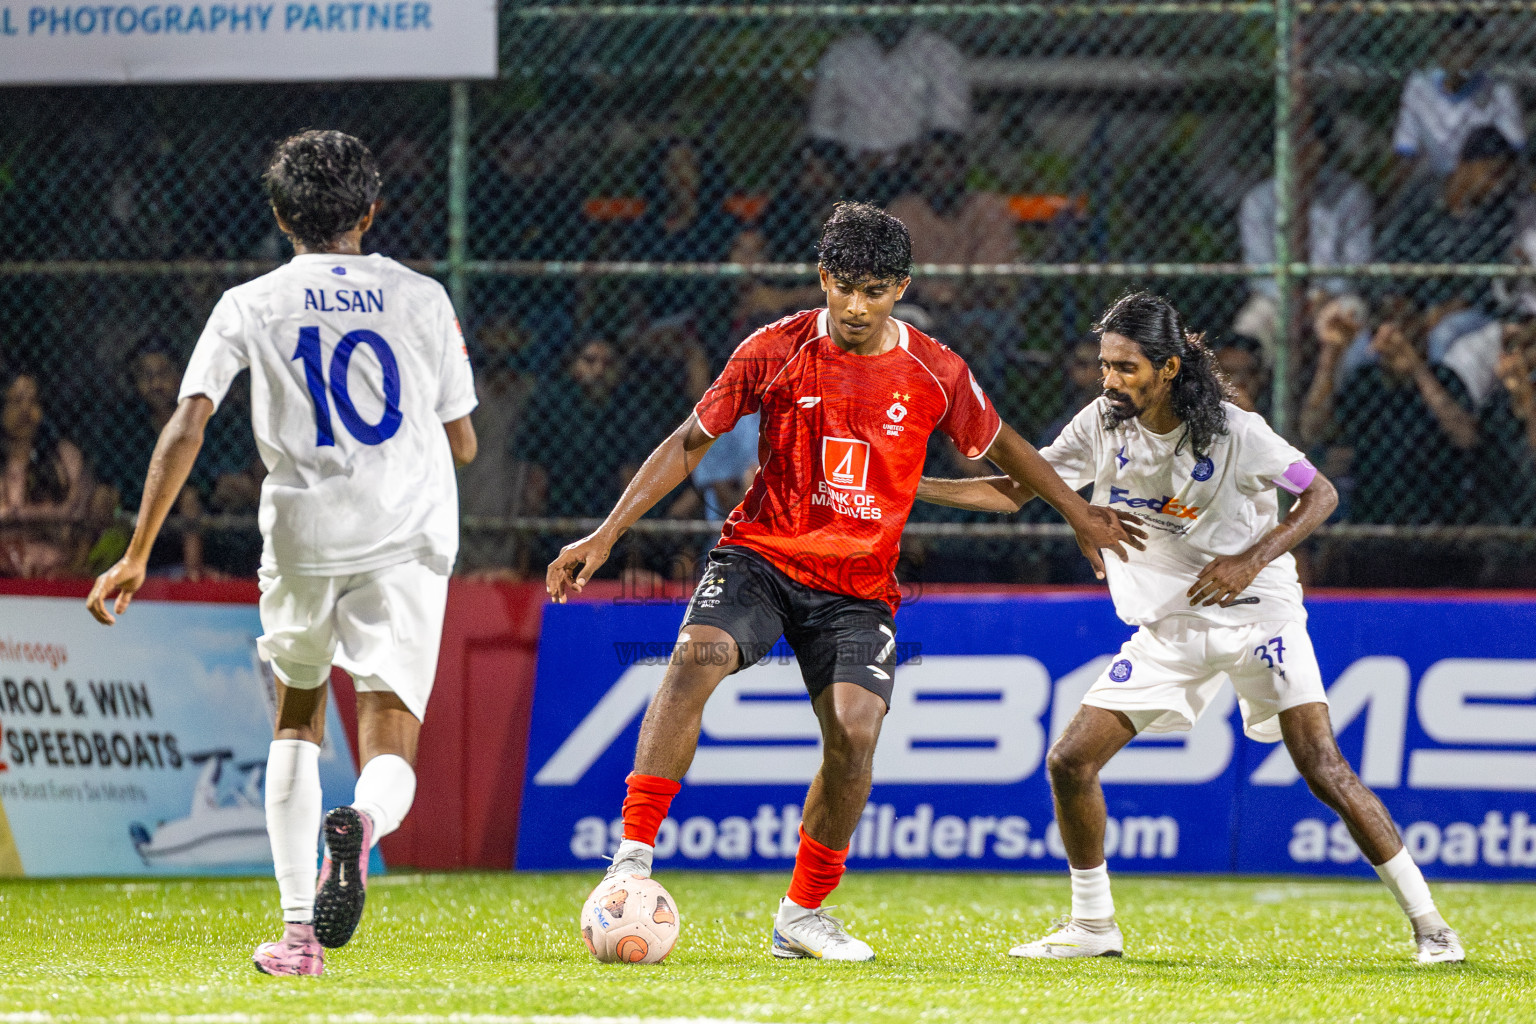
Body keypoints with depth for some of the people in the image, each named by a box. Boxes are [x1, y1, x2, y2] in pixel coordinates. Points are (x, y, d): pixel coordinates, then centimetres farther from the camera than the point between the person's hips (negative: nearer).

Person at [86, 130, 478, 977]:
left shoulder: (250, 306, 4)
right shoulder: (421, 299, 7)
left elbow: (186, 429, -5)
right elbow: (462, 444, 12)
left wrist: (136, 555, -4)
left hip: (301, 540, 0)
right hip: (407, 541, 0)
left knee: (297, 720, 24)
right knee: (390, 759, 1)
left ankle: (299, 931, 14)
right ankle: (362, 825, -37)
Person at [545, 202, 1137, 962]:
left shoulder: (935, 374, -2)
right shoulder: (774, 353, -6)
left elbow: (999, 447, 17)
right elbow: (689, 443, 0)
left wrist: (1080, 516, 22)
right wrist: (603, 536, -5)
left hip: (859, 588, 1)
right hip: (760, 556, -1)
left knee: (855, 732, -18)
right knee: (697, 656, -30)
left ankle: (803, 914, 2)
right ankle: (633, 857, -31)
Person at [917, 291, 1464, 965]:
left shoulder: (1235, 432, -16)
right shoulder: (1103, 425, -3)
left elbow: (1320, 494, -7)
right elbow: (1013, 492, 3)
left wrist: (1251, 560, -21)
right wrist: (904, 487, -8)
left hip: (1257, 612, -5)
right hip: (1167, 627, 5)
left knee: (1322, 768, -15)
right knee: (1069, 762, -5)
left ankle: (1426, 920, -5)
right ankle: (1092, 926, 12)